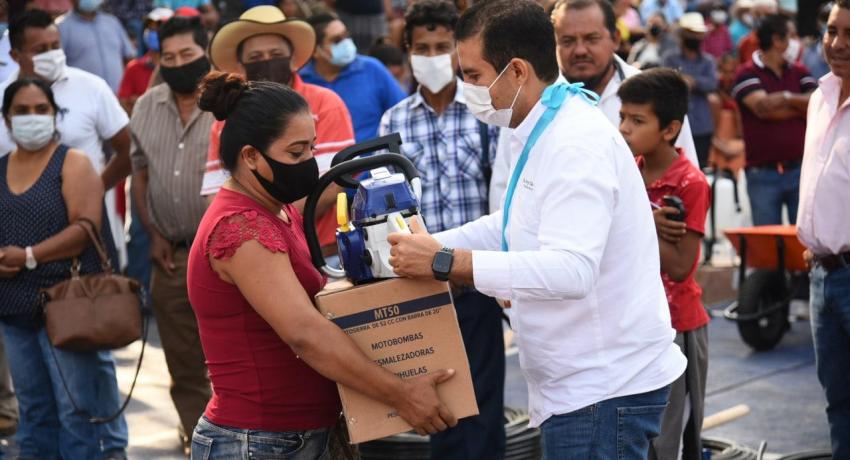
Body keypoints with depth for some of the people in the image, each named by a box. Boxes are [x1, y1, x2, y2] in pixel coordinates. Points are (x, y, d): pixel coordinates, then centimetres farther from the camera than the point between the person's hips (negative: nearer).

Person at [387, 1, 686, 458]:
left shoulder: (576, 145, -22)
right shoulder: (547, 133, 13)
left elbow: (571, 270, -33)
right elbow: (509, 227, 23)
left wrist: (445, 262, -33)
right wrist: (423, 246, 9)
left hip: (604, 388, -10)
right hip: (590, 380, 10)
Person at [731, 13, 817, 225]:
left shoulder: (799, 73, 12)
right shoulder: (747, 74, -2)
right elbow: (762, 107, -17)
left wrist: (783, 99, -9)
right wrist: (798, 106, -5)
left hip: (800, 169, 3)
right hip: (763, 175, -3)